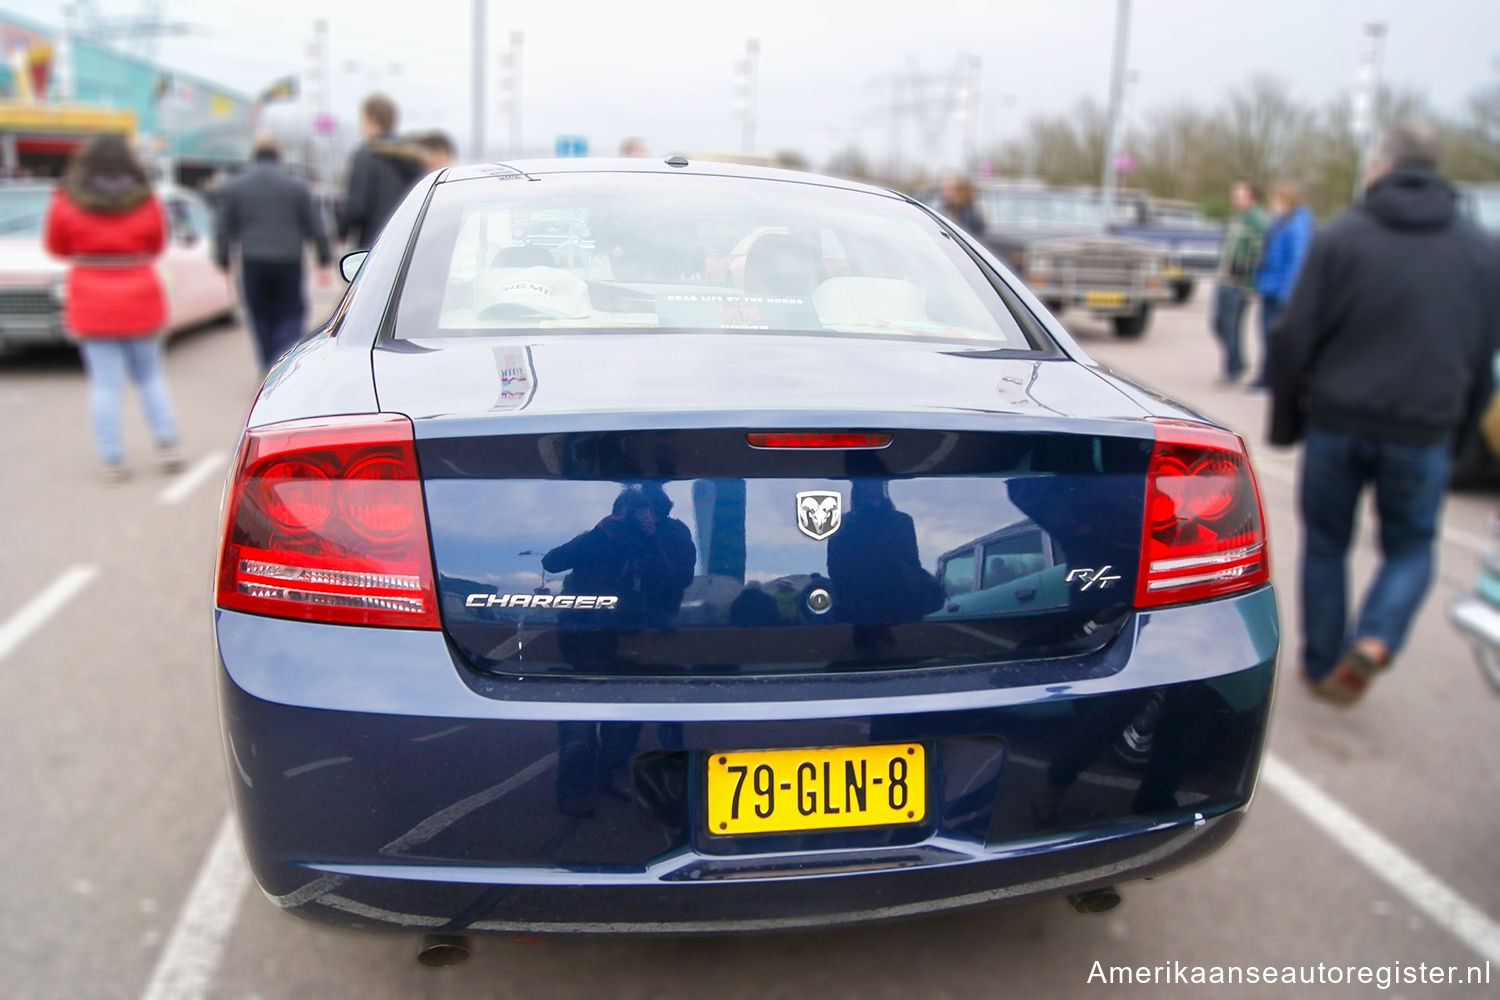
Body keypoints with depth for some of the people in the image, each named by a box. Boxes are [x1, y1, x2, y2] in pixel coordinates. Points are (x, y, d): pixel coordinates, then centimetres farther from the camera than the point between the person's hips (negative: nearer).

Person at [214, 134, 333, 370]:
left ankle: (270, 369, 15)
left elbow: (225, 230, 5)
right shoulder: (296, 186, 1)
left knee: (261, 318, 11)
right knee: (292, 315, 5)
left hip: (253, 264, 1)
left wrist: (223, 261, 14)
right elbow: (315, 227, 3)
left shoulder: (233, 187, 4)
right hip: (288, 263, -1)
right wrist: (324, 261, 10)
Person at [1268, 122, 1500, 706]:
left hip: (1338, 422, -1)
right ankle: (1374, 644, -6)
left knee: (1325, 547, 15)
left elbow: (1293, 340, -7)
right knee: (1410, 549, 18)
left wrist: (1285, 421, 4)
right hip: (1422, 433, 2)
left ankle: (1322, 666, 22)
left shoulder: (1340, 239, -5)